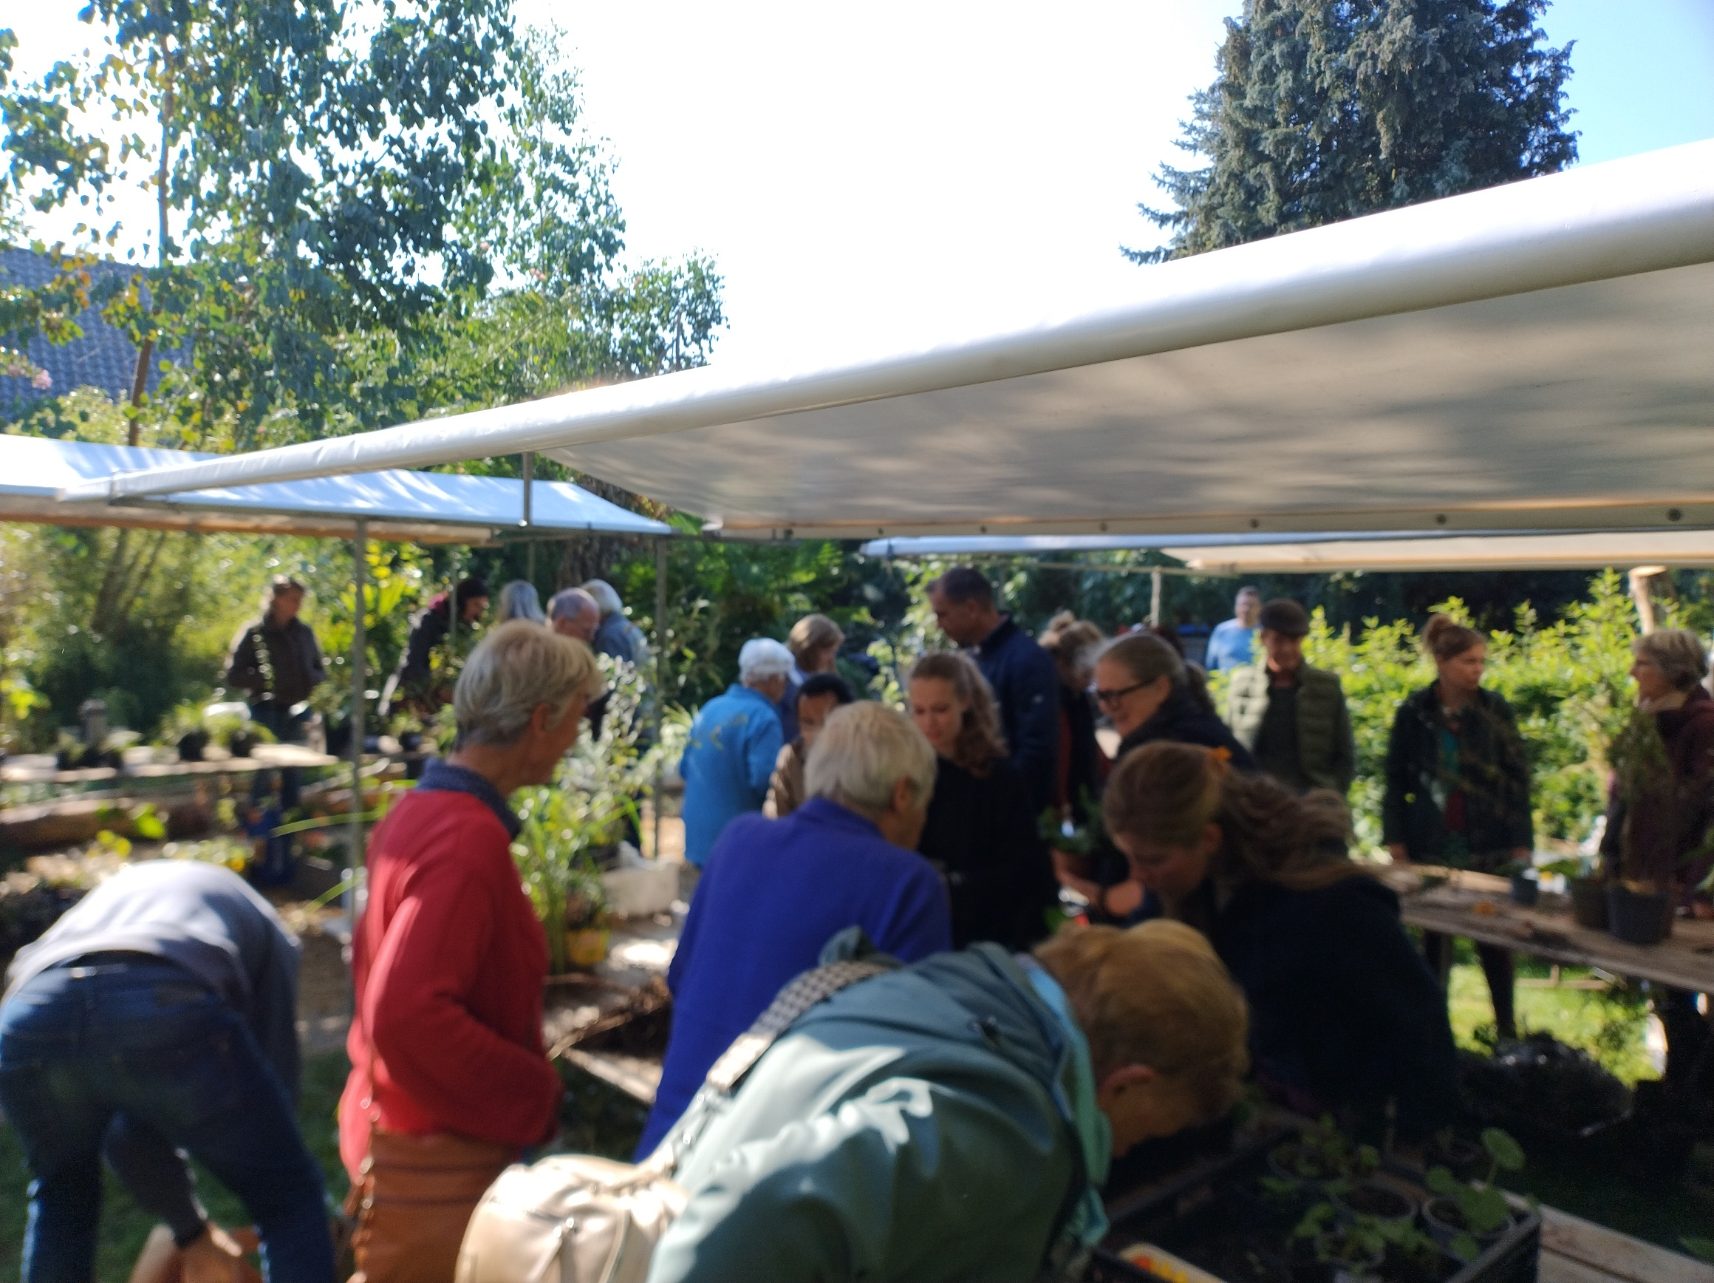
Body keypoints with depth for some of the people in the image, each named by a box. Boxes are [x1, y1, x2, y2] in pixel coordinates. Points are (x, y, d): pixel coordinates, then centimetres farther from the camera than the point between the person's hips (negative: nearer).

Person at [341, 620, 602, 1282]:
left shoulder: (418, 809, 3)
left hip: (399, 1126, 9)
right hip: (441, 1154, -9)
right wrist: (535, 1095, -22)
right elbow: (409, 1017, -33)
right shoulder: (470, 837, -27)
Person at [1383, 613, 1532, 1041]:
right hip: (1432, 845, 0)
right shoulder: (1414, 713, -1)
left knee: (1494, 937, 8)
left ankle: (1506, 1026, 21)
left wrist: (1521, 841, -5)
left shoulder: (1495, 710, -1)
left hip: (1488, 845, 0)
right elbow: (1396, 780, 3)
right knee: (1436, 938, 9)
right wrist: (1395, 839, -3)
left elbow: (1517, 778, 0)